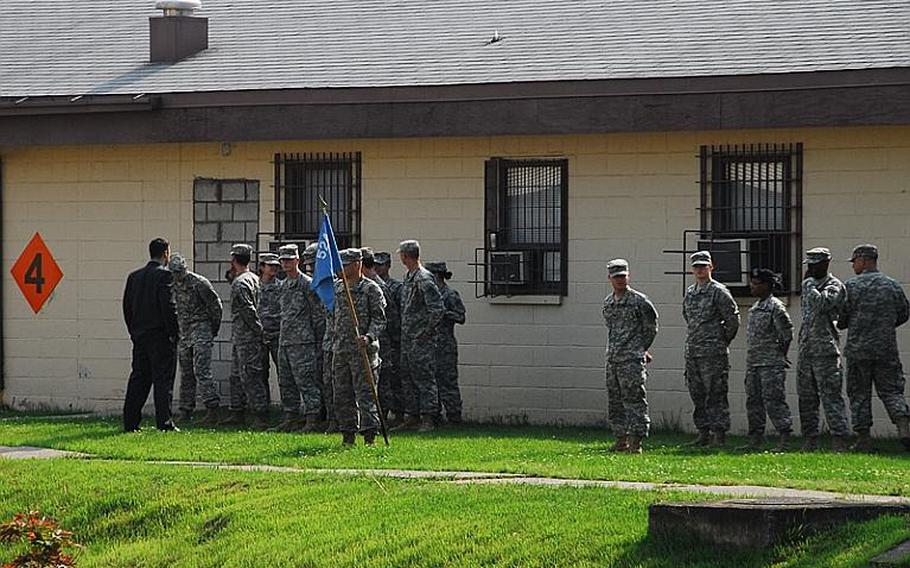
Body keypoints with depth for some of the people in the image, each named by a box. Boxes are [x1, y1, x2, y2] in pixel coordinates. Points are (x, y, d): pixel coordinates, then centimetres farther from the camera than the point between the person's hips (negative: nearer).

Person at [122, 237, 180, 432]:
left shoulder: (134, 277, 10)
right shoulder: (164, 275, -11)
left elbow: (127, 306, 11)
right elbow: (168, 306, -16)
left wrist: (134, 332, 16)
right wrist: (174, 333, -9)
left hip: (139, 336, 6)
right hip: (160, 335, -6)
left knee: (138, 379, 10)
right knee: (163, 379, -2)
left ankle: (130, 422, 8)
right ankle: (164, 422, -4)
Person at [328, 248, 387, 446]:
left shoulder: (371, 289, -4)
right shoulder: (336, 288, 14)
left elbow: (379, 319, -7)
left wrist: (369, 337, -23)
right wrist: (333, 341, 16)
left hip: (363, 349, -7)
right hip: (340, 350, 7)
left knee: (365, 393, -9)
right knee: (342, 395, 8)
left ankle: (369, 435, -10)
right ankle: (348, 435, 14)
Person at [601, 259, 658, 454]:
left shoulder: (639, 301, -5)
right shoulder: (608, 303, 13)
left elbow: (651, 328, 3)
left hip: (632, 359, -7)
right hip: (612, 359, 7)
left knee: (634, 401, -10)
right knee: (615, 401, 9)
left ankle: (636, 442, -11)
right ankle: (621, 440, 16)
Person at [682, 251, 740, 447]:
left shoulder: (718, 291, -7)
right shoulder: (690, 293, 14)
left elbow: (733, 319, -8)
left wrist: (723, 341, -1)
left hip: (713, 352, -7)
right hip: (692, 352, 8)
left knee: (715, 394, -8)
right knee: (697, 395, 9)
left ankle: (719, 434, -7)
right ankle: (704, 433, 14)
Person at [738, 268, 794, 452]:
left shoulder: (776, 306, -10)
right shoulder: (755, 308, 16)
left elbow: (787, 333, -10)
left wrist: (781, 356, -3)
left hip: (771, 363, -9)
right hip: (753, 363, 9)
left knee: (773, 400, -10)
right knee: (753, 401, 10)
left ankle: (784, 440, -9)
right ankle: (755, 440, 15)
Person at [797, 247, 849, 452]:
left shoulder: (834, 286, -5)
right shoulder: (808, 285, 19)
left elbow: (821, 304, -24)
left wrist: (809, 284, -13)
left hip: (825, 349, -8)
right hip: (805, 348, 8)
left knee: (831, 395, -11)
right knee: (806, 397, 9)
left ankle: (840, 439, -13)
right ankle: (810, 440, 13)